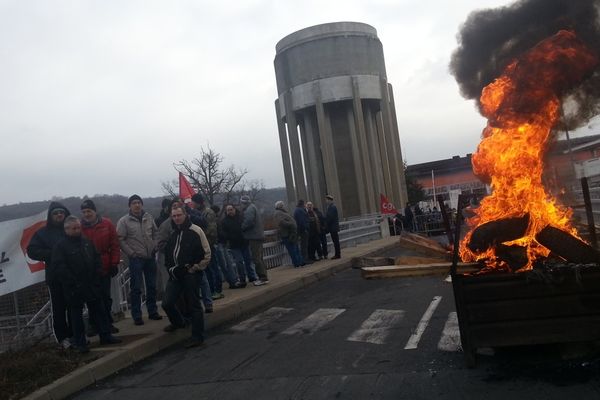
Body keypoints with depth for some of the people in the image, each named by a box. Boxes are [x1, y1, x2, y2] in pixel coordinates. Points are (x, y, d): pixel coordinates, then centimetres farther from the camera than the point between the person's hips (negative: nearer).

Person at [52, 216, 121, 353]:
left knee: (99, 310, 10)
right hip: (74, 288, -5)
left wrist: (97, 274, 3)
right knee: (76, 314, 5)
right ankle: (80, 342, 14)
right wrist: (72, 282, -18)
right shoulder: (60, 245, -8)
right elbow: (59, 266, -15)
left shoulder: (87, 242, 9)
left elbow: (97, 258, 15)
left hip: (92, 285, 5)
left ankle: (105, 336, 19)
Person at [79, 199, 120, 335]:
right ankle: (93, 325, 19)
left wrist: (114, 263, -4)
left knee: (106, 298, 9)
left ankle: (108, 323, 21)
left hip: (104, 268, 0)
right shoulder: (79, 227, -5)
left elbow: (114, 245, -1)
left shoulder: (107, 224, -3)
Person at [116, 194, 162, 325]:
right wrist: (131, 253, -13)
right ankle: (136, 316, 8)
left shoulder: (149, 218, 6)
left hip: (150, 257, 5)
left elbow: (155, 233, 16)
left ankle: (152, 311, 24)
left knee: (152, 286, 12)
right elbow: (120, 240, -10)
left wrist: (155, 247, 5)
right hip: (136, 259, -4)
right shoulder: (124, 221, -8)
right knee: (136, 288, 0)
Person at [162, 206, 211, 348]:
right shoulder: (172, 234, 13)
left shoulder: (195, 231, -7)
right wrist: (171, 269, 2)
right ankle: (178, 322, 36)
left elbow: (207, 254, -10)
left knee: (194, 305, 0)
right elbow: (167, 254, 19)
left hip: (191, 274, -6)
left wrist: (193, 268, -11)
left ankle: (197, 336, 12)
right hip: (175, 274, 6)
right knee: (167, 303, 7)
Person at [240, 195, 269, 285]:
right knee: (259, 258, 15)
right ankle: (263, 277, 20)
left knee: (256, 258, -9)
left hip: (254, 237, -11)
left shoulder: (250, 209, -11)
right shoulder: (253, 208, 21)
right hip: (258, 236, 11)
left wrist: (241, 228, -7)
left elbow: (248, 222, -21)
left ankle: (263, 278, -8)